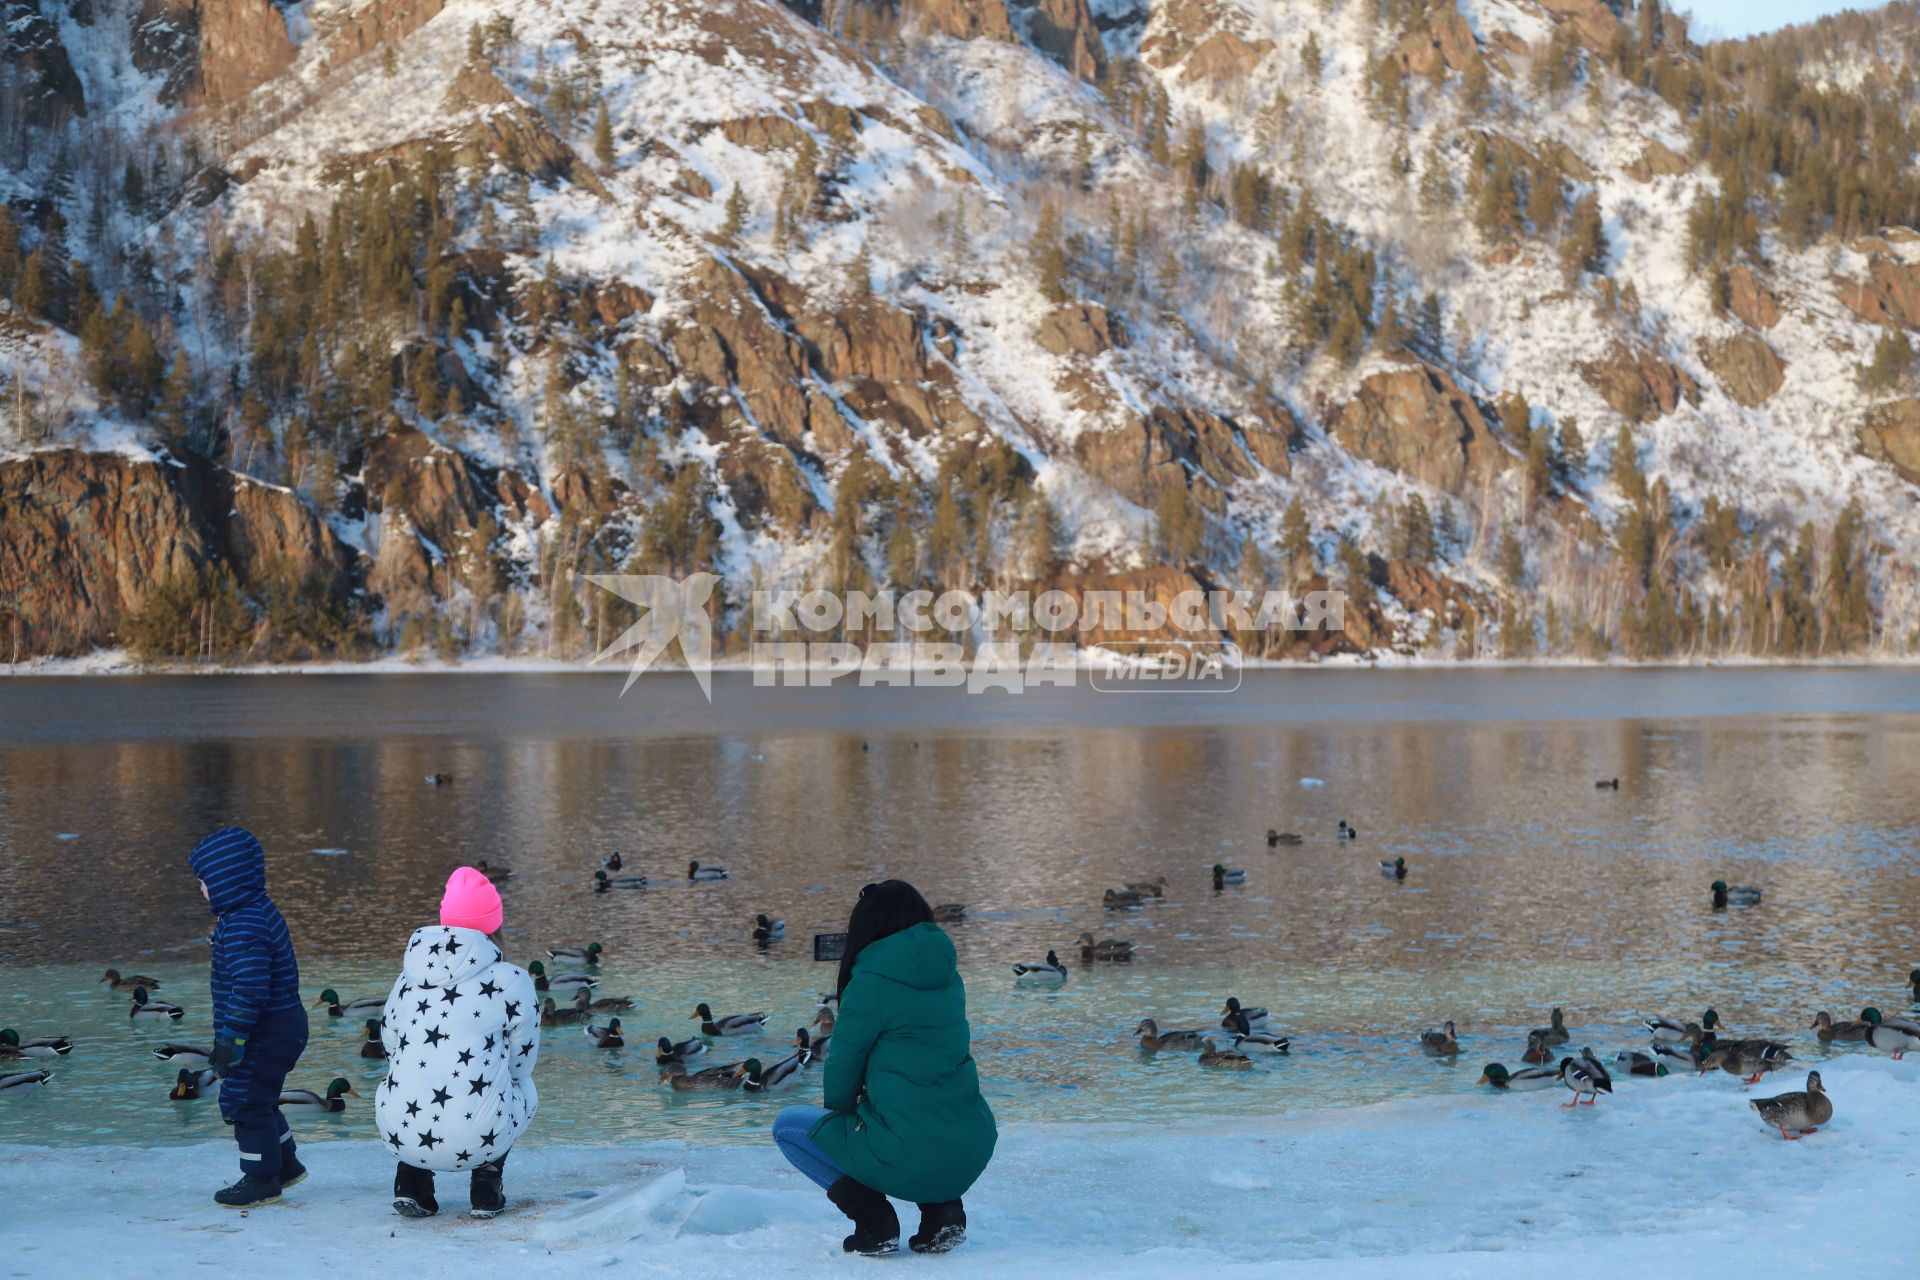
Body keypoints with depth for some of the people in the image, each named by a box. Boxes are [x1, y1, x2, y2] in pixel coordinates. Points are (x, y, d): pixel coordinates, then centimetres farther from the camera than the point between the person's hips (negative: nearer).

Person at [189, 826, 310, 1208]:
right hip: (283, 1025, 11)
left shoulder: (243, 928, -24)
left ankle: (261, 1179, 12)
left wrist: (230, 1039, -22)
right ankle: (284, 1163, 34)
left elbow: (249, 991, -28)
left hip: (266, 1035, -11)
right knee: (257, 1099, 22)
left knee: (244, 1102, 1)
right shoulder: (259, 910, 10)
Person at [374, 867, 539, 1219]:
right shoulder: (512, 982, -1)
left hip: (400, 1135, 3)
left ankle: (412, 1183, 20)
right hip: (478, 1138, -3)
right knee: (525, 1088, 30)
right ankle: (485, 1187, 16)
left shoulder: (407, 980, 11)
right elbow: (522, 1062, 9)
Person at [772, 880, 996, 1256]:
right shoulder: (949, 977, 11)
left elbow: (844, 1063, -2)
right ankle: (942, 1206, 15)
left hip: (911, 1158, -6)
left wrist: (837, 1113, 19)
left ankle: (873, 1221, 1)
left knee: (788, 1125, 16)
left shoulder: (870, 984, -9)